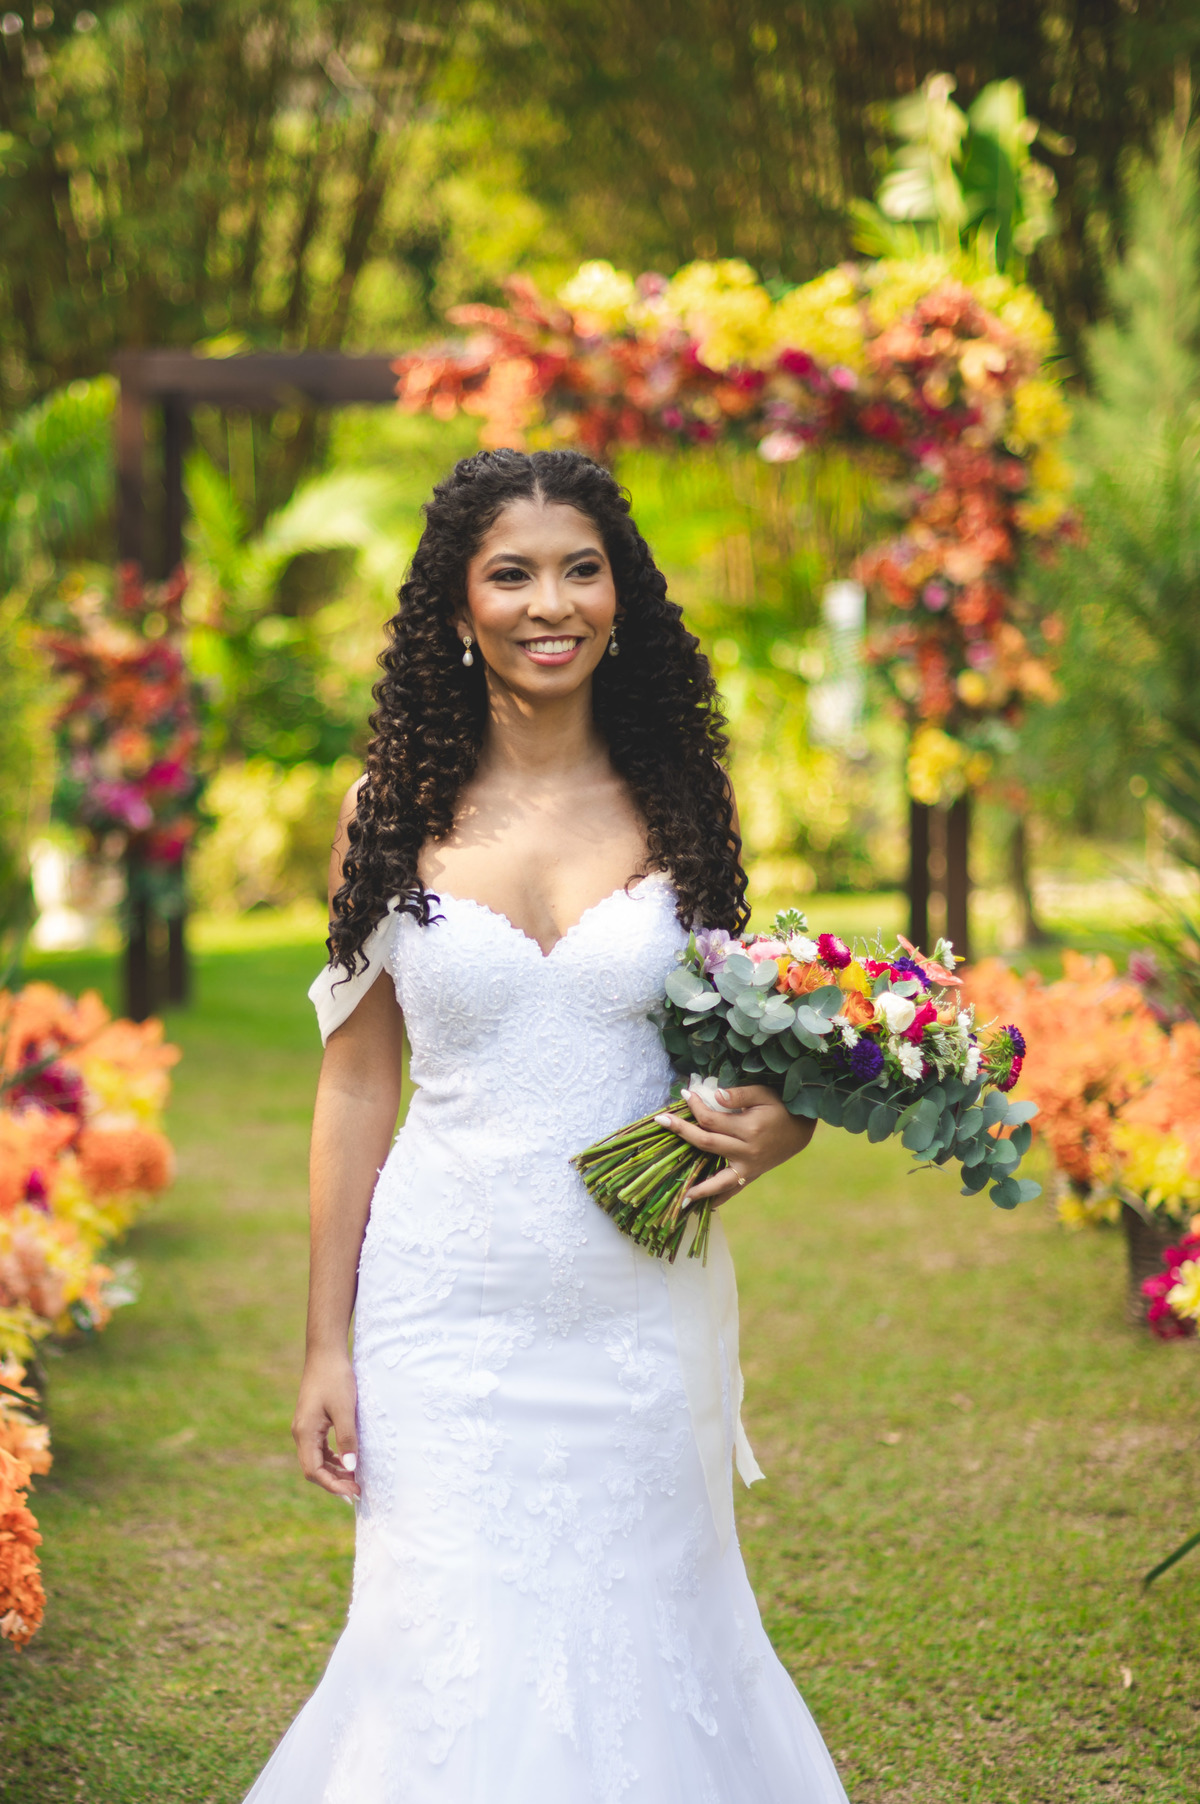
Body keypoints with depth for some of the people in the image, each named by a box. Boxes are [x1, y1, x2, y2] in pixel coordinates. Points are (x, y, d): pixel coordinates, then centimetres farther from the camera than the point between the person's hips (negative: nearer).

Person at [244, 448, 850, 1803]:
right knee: (455, 1655, 0)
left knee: (641, 1631, 11)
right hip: (449, 1306, -1)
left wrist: (781, 1123, -11)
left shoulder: (677, 804, 2)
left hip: (643, 1305, 1)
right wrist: (326, 1345, 1)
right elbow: (356, 1085, 2)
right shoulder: (394, 810, -1)